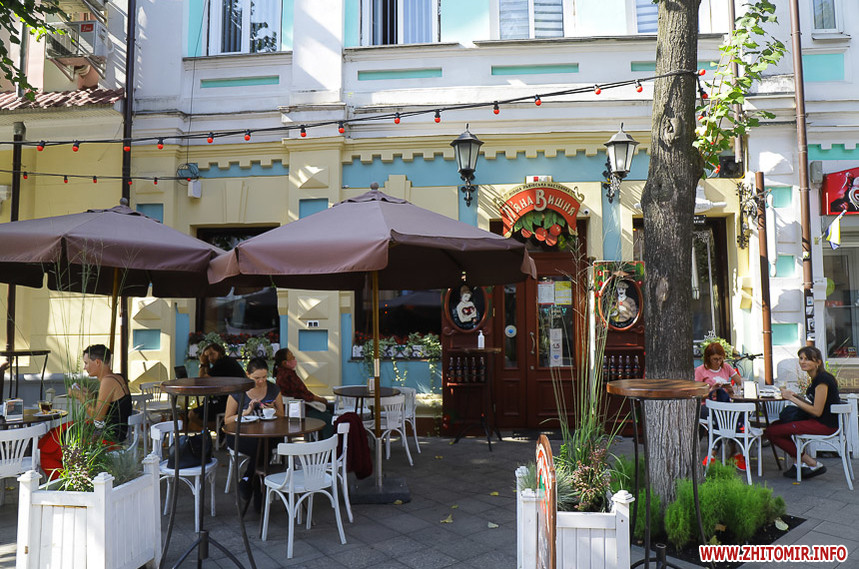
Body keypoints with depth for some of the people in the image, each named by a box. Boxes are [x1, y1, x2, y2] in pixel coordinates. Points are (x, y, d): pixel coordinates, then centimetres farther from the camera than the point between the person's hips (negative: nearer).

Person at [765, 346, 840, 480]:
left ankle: (813, 464, -4)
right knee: (776, 424, 14)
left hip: (825, 425, -10)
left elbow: (817, 411, -20)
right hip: (820, 421, 10)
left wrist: (792, 398, -15)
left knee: (771, 432, -14)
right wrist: (796, 396, 4)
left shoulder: (822, 379, -18)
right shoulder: (817, 378, 13)